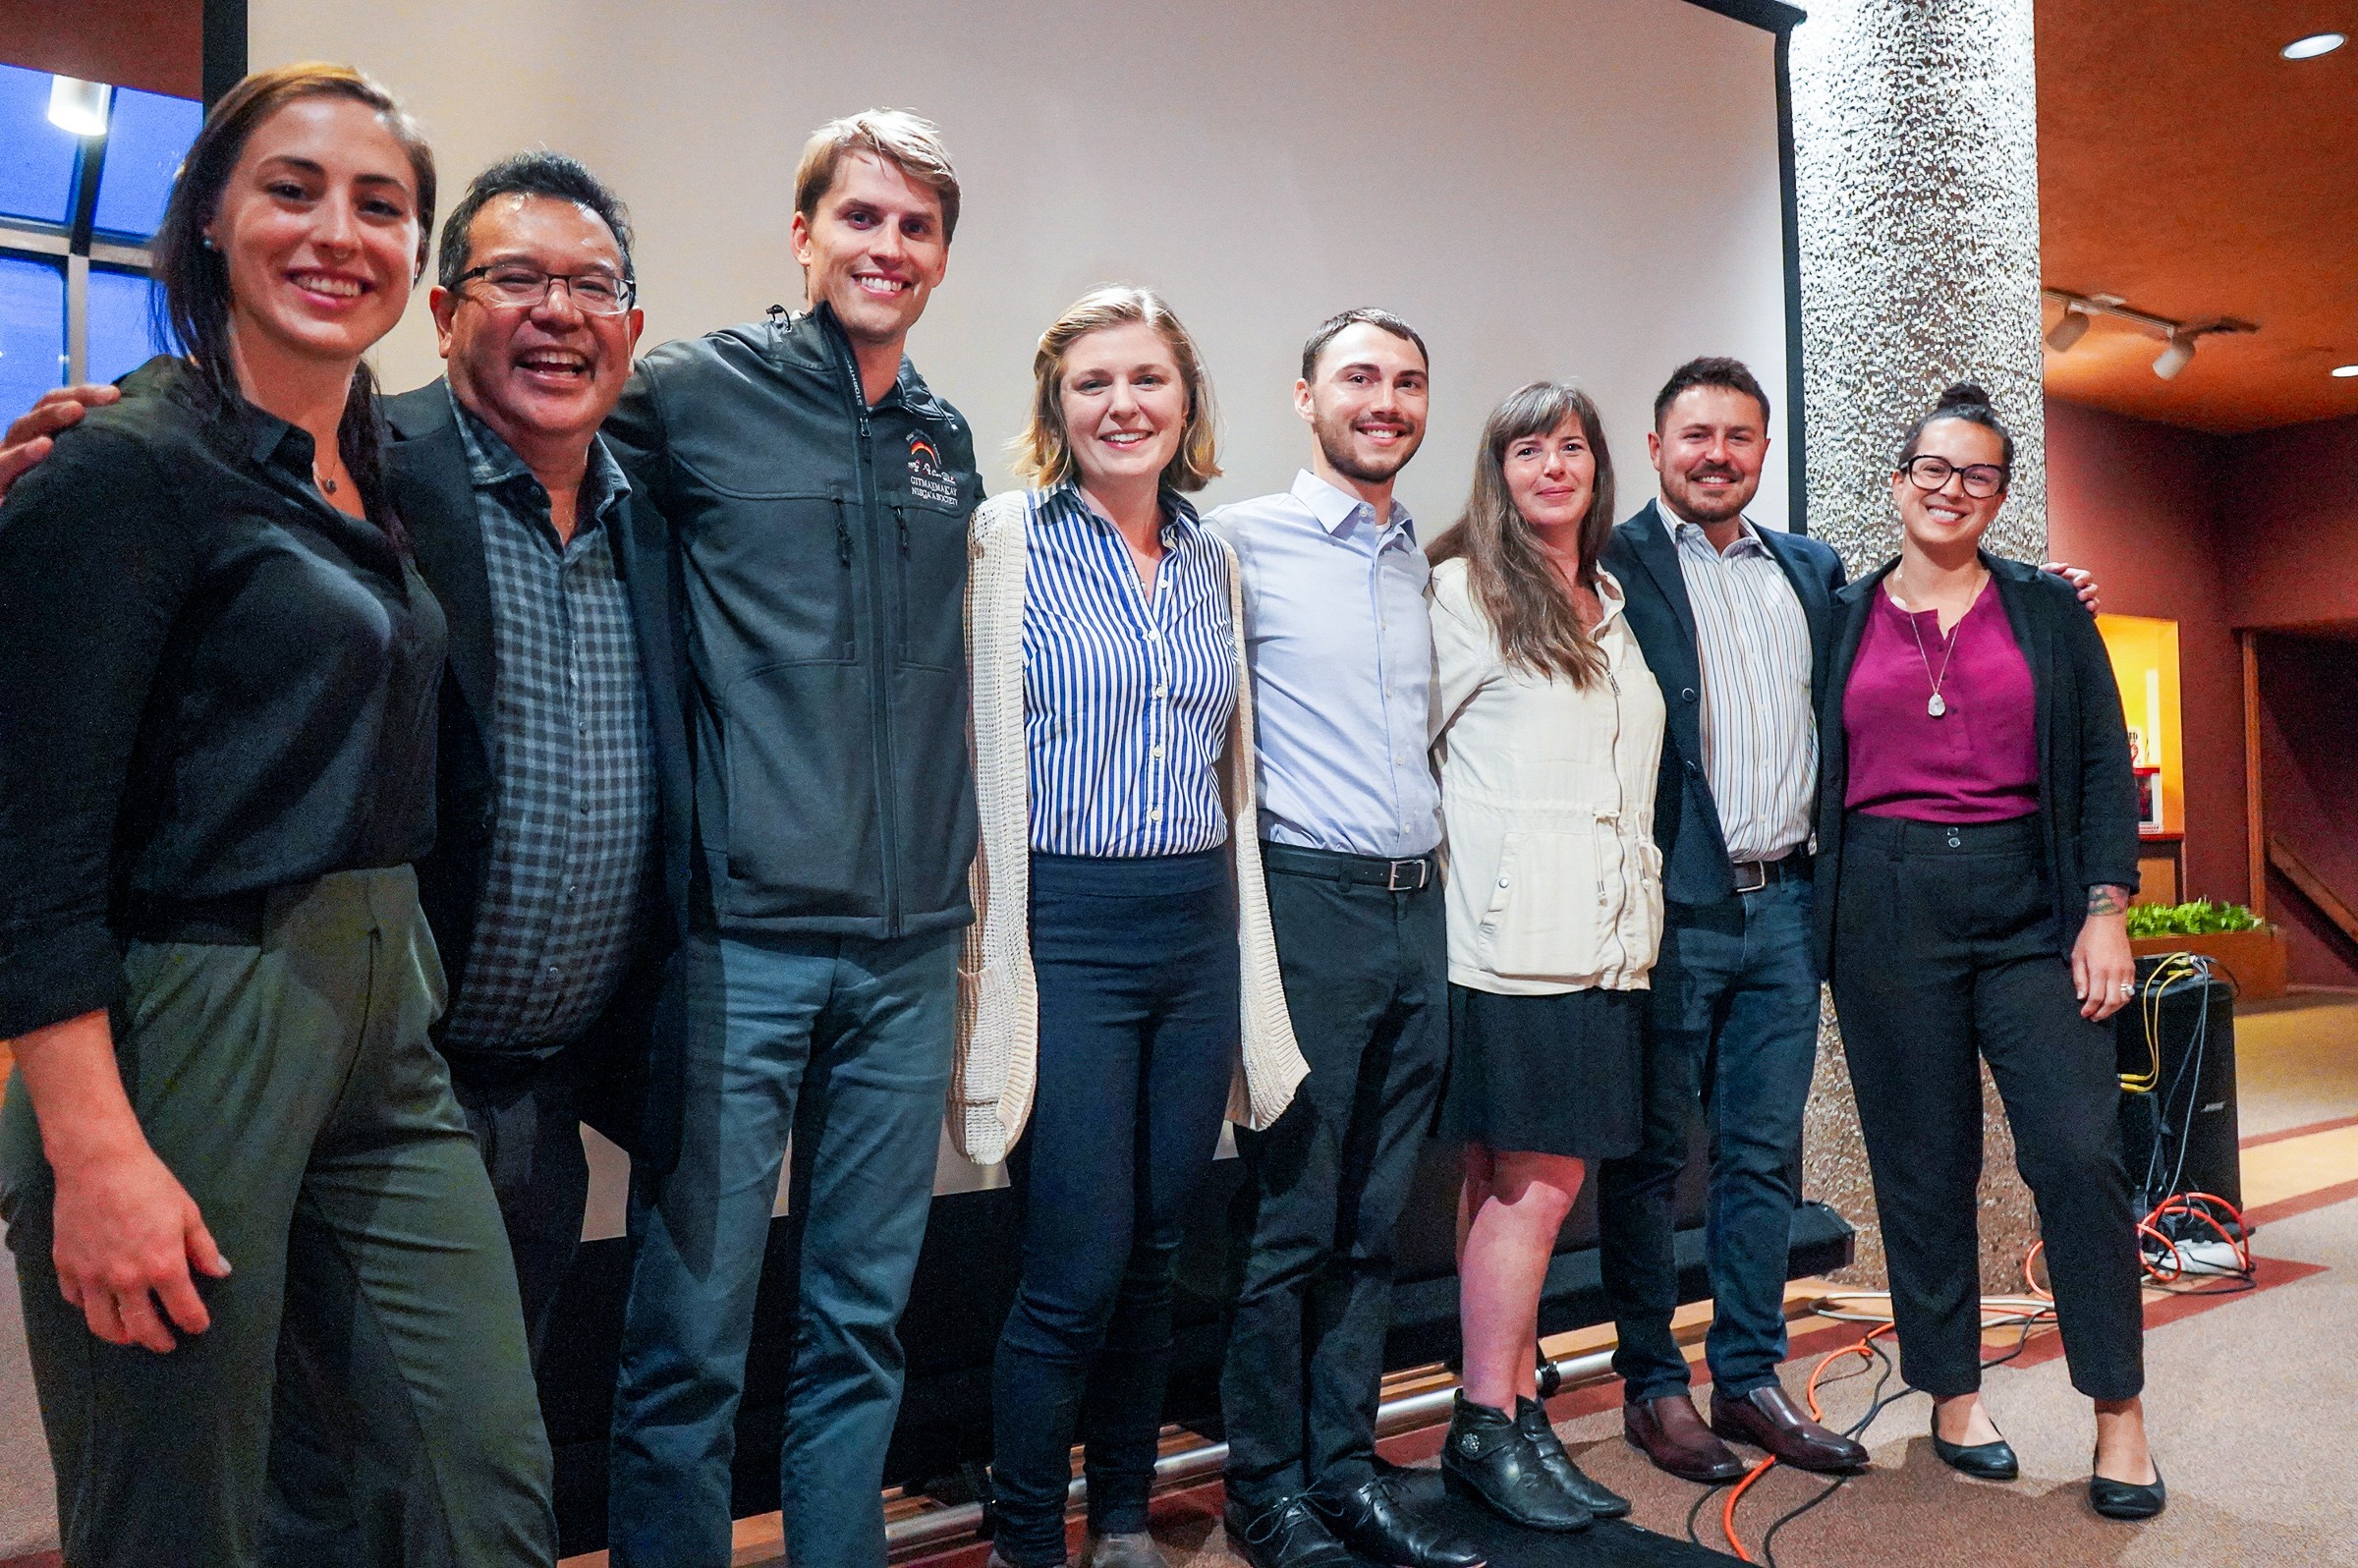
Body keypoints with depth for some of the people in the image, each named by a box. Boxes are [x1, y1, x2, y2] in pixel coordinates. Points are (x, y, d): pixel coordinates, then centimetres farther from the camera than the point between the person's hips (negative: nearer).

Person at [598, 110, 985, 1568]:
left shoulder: (948, 439, 13)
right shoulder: (691, 392, -2)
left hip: (909, 949, 5)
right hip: (741, 937, -5)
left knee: (864, 1320, 15)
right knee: (692, 1336, 3)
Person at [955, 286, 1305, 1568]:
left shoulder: (1215, 562, 12)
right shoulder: (1004, 543, -5)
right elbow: (975, 758, -7)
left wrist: (1240, 935, 15)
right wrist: (988, 961, -10)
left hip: (1198, 930, 5)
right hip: (1067, 931, -5)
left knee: (1155, 1254, 13)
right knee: (1075, 1273, -2)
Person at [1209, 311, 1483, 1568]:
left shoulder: (1426, 564, 16)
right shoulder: (1242, 542, -4)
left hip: (1420, 908, 6)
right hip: (1311, 902, -6)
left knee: (1373, 1218, 12)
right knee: (1287, 1220, 1)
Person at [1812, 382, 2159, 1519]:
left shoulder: (2048, 612, 9)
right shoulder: (1842, 623, 9)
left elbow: (2104, 765, 5)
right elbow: (1816, 780, 11)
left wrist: (2106, 909, -5)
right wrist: (1821, 928, 4)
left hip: (2030, 904, 0)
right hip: (1887, 906, 0)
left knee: (2078, 1150, -8)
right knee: (1922, 1164, 5)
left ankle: (2119, 1415, 9)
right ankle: (1952, 1395, 21)